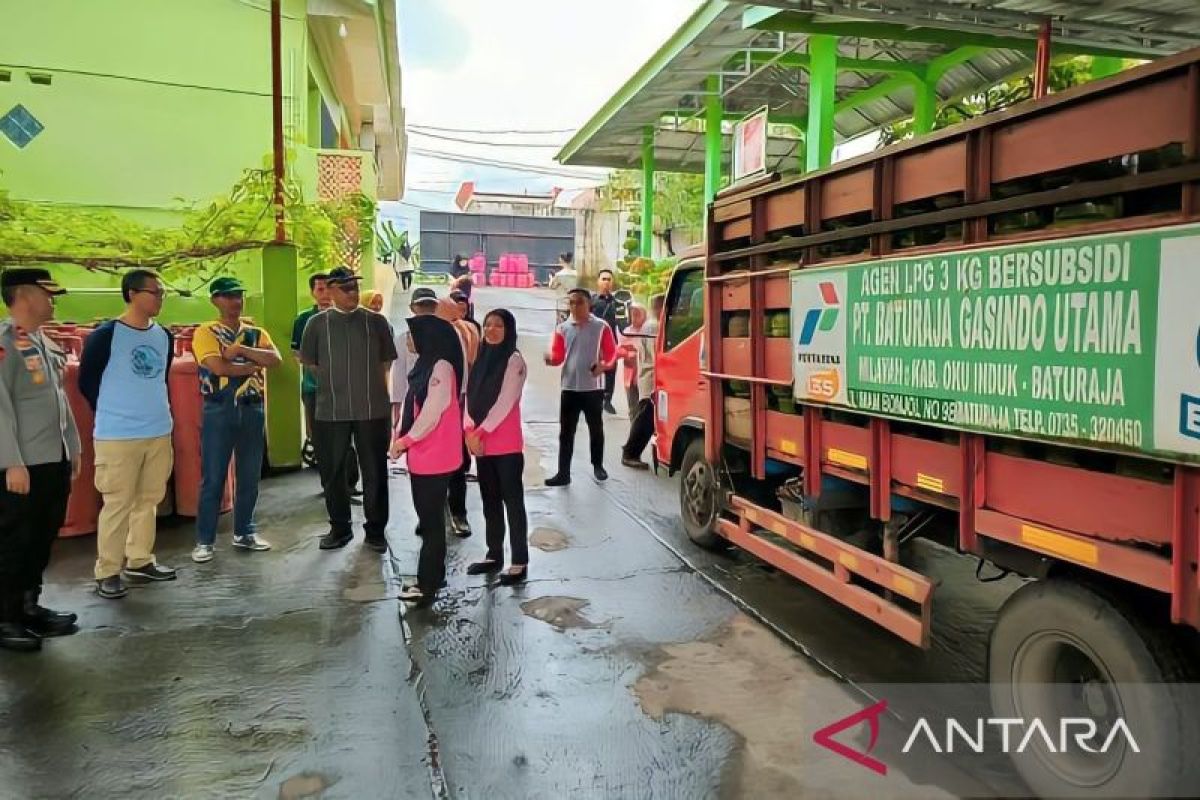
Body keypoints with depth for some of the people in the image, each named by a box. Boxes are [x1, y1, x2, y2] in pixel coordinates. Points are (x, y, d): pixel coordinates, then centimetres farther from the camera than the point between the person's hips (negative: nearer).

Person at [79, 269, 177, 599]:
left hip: (159, 433, 6)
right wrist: (112, 414, 6)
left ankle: (140, 562, 26)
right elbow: (86, 382, -2)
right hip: (118, 436, -6)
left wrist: (155, 410, 15)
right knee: (117, 504, -1)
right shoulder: (105, 335, -10)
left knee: (149, 500, 13)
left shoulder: (164, 336, 9)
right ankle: (107, 572, 10)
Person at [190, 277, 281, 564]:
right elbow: (218, 367, -18)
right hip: (219, 410, -4)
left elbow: (275, 359, -7)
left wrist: (241, 350, -15)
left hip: (252, 409, 4)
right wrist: (254, 364, -7)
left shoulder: (256, 332, 10)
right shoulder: (205, 333, -3)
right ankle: (204, 540, 10)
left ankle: (244, 532, 23)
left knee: (249, 476, 10)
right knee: (212, 478, 0)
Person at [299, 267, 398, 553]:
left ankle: (376, 530, 19)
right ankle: (339, 527, 25)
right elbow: (310, 362, 12)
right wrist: (334, 380, 11)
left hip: (372, 409, -1)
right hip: (331, 410, 1)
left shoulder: (376, 321, 3)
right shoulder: (317, 324, 4)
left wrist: (367, 381, 9)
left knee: (375, 472, 5)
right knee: (332, 471, 9)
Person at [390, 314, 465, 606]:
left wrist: (405, 441, -9)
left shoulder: (441, 367, -16)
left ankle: (428, 583, 7)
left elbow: (431, 413, -19)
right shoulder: (425, 365, 13)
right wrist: (399, 436, 3)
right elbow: (412, 406, 14)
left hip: (435, 456, -9)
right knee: (428, 515, 15)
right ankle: (433, 575, 26)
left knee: (431, 519, -1)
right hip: (422, 455, 9)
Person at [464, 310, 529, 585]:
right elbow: (471, 397, 8)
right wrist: (469, 431, -6)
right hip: (482, 444, 7)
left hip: (506, 444, -7)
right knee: (490, 501, 14)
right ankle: (494, 555, 25)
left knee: (512, 500, -1)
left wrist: (480, 432, -14)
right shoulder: (482, 358, 12)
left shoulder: (514, 360, -8)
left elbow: (504, 403, -15)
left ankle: (520, 561, 5)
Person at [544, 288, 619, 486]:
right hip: (569, 387, 2)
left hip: (593, 387, -2)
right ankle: (563, 473, 6)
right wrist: (551, 358, -18)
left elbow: (612, 353, 0)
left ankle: (598, 466, 29)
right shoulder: (562, 328, 5)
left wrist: (604, 366, -19)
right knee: (566, 432, 2)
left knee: (596, 429, 12)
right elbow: (558, 356, 4)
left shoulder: (601, 327, -1)